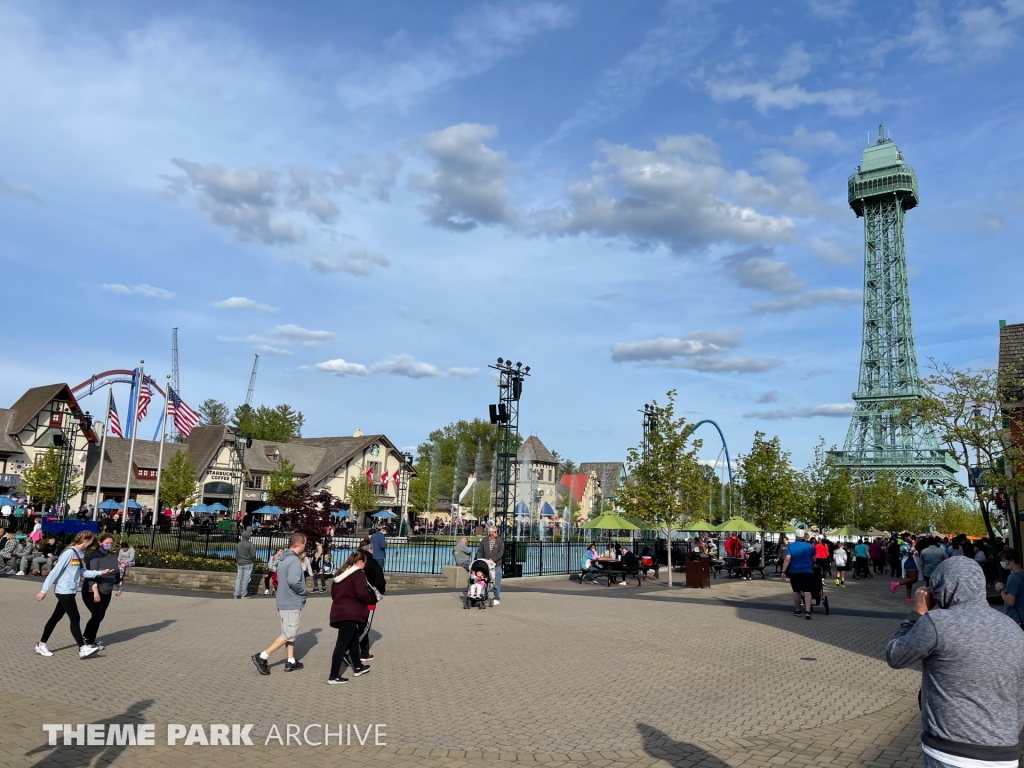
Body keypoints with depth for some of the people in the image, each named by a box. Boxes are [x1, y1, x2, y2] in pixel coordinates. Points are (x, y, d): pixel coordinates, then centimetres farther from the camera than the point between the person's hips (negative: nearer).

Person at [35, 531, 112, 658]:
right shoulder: (69, 553, -20)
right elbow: (55, 571, -19)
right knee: (75, 619, -7)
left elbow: (82, 572, 12)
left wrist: (99, 573, 2)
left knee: (56, 617, 16)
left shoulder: (81, 554, 7)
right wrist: (44, 590, -17)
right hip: (64, 591, -9)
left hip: (70, 591, 9)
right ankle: (83, 649, -4)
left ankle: (41, 645, 27)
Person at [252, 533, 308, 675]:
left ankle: (291, 662, 23)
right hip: (292, 603, -9)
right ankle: (262, 657, -1)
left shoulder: (283, 560, 9)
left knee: (290, 634, 17)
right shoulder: (294, 560, -20)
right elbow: (293, 581, -32)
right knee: (288, 635, -1)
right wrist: (303, 592, -14)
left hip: (284, 602, 9)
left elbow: (281, 579, 14)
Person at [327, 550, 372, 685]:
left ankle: (358, 667, 33)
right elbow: (362, 593, -20)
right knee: (342, 644, -6)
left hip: (338, 611, 9)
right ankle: (333, 676, -4)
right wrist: (368, 601, -2)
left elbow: (333, 592, 20)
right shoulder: (358, 573, -9)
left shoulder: (341, 573, 16)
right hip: (350, 613, -9)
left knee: (353, 639, 22)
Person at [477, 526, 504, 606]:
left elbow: (501, 552, -11)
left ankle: (497, 599, 13)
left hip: (496, 565, -2)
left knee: (496, 583, 2)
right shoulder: (484, 541, 2)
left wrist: (493, 559, -20)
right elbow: (480, 551, 5)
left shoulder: (500, 541, -3)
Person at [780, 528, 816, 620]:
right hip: (807, 572, 0)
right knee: (807, 592, -4)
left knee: (796, 591, 14)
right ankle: (808, 611, -17)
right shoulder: (810, 546, 0)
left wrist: (783, 572, -13)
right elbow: (814, 559, 9)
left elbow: (787, 559, -13)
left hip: (795, 572, 0)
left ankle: (798, 610, 23)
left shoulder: (791, 546, -4)